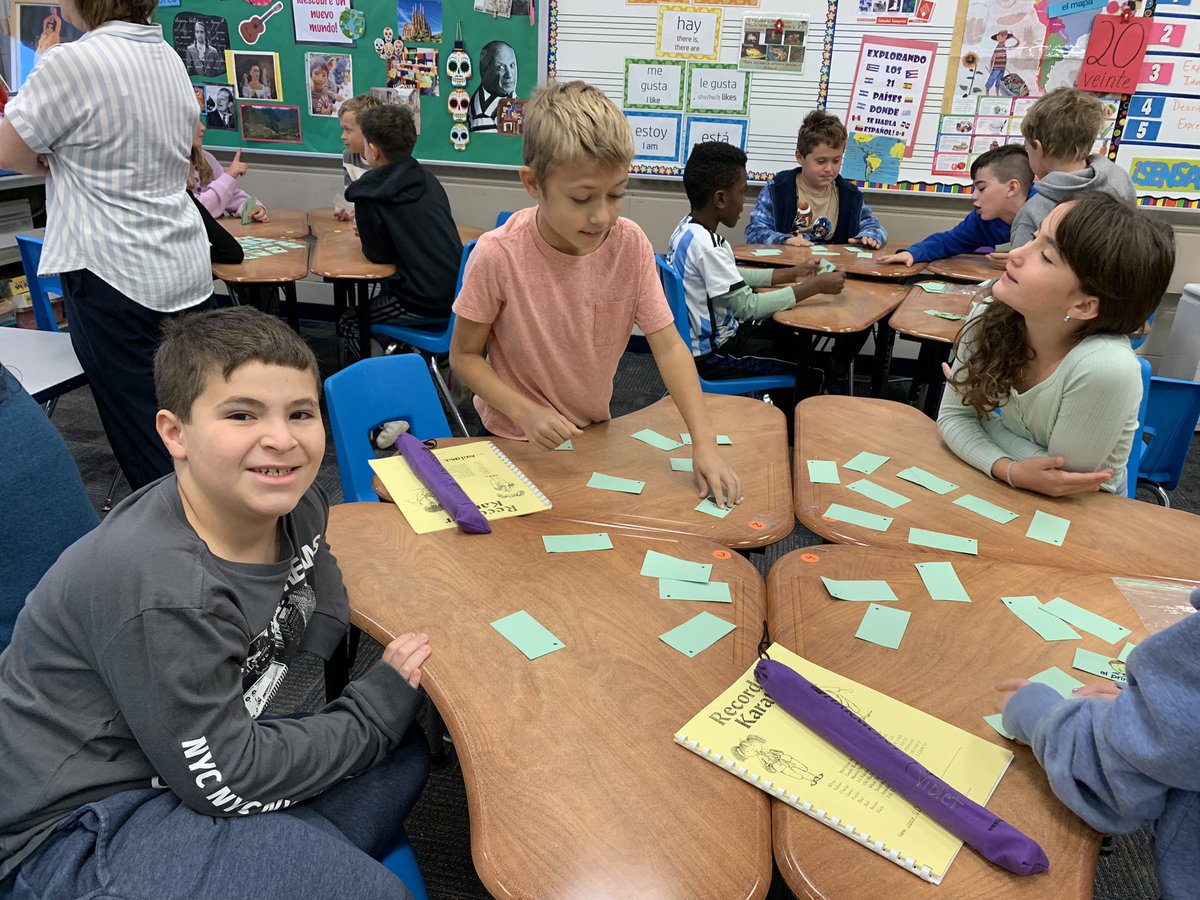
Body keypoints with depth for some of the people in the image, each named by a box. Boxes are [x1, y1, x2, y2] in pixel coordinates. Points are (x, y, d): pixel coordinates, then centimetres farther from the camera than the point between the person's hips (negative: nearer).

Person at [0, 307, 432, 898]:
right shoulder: (161, 593, -32)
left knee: (404, 753, -1)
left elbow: (316, 600, 10)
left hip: (194, 747, 8)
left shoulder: (295, 503, -11)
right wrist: (378, 706, -15)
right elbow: (227, 783, -23)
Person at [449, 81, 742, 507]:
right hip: (518, 441, -3)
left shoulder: (631, 244, -15)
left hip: (595, 433, 3)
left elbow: (669, 347, -13)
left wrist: (704, 443, -22)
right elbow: (464, 355, -11)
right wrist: (526, 413, -26)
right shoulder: (498, 256, -23)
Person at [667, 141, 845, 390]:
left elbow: (733, 277, 12)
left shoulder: (688, 227, 2)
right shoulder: (706, 245, -28)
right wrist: (815, 286, -21)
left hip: (695, 339, 10)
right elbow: (748, 306, -28)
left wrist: (791, 274, 5)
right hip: (712, 355, -10)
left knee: (786, 335, 27)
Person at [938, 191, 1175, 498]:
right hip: (1002, 488, 4)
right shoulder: (988, 319, -15)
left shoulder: (1104, 369, -30)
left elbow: (1066, 475, -20)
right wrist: (1009, 470, -25)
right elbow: (953, 416, -9)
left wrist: (985, 419, -11)